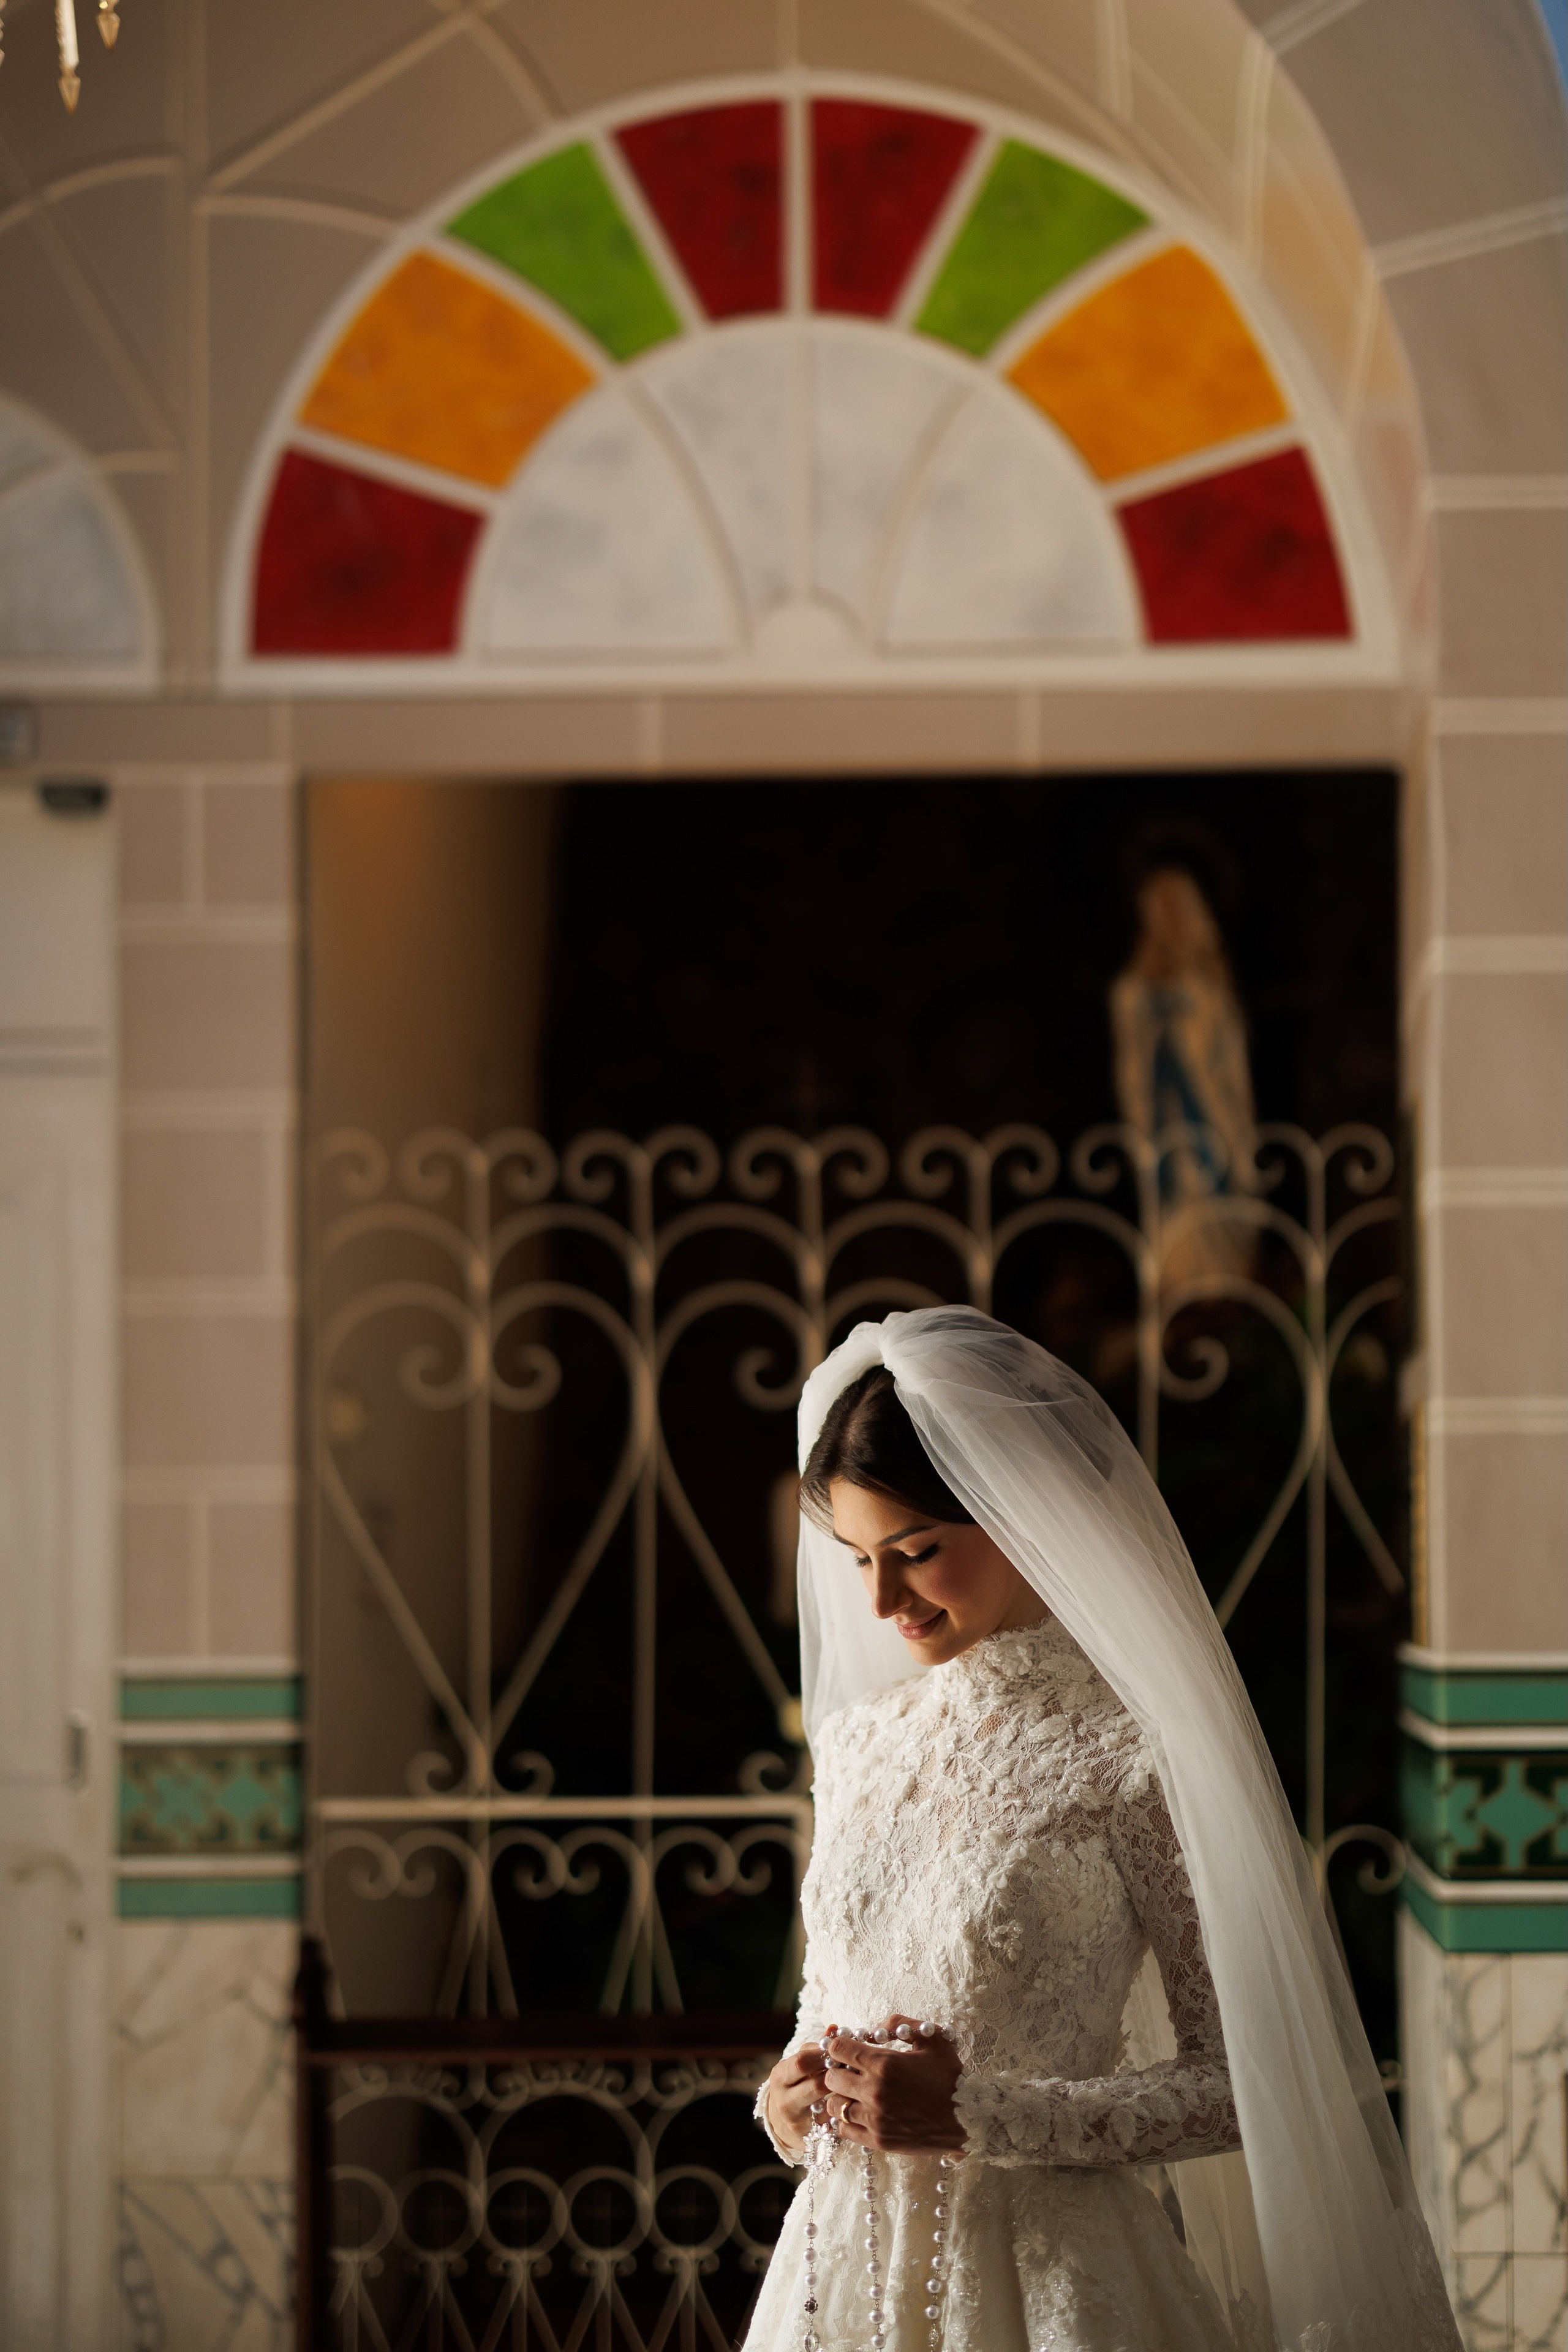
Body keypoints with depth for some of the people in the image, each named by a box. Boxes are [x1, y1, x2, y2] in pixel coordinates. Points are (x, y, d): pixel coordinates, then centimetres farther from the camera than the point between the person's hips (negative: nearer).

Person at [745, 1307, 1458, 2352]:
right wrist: (792, 2090, -3)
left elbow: (1240, 2079, -12)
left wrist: (979, 2113, -17)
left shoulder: (1131, 1759, -13)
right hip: (843, 2257, 5)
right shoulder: (858, 1742, 6)